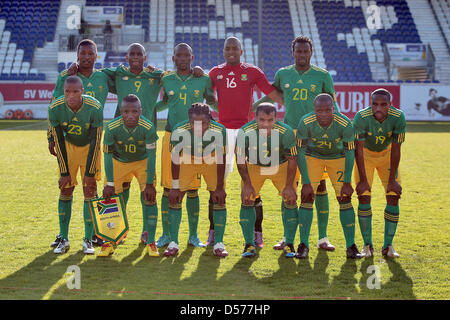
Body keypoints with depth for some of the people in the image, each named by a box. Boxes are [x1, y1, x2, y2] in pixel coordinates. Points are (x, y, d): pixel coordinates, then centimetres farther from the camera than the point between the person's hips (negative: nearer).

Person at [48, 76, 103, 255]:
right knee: (65, 190, -1)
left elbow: (95, 143, -21)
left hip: (89, 148, -2)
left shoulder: (94, 108, -29)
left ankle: (88, 240, 0)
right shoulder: (55, 109, -24)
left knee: (90, 191, -8)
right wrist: (64, 172, -13)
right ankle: (63, 239, 8)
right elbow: (59, 142, -14)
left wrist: (89, 173, -19)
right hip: (68, 147, 2)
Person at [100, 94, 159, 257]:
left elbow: (151, 156, -22)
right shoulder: (112, 127, -28)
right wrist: (110, 183, -17)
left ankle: (150, 243, 0)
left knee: (149, 199, -11)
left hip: (143, 161, -1)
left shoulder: (148, 127, -30)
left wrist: (149, 184, -22)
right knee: (110, 198, -5)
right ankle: (108, 243, 8)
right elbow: (108, 155, -17)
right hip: (119, 162, 1)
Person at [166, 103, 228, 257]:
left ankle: (219, 244, 0)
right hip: (187, 161, 1)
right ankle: (173, 243, 3)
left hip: (211, 162, 0)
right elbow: (175, 160, -18)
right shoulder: (179, 131, -32)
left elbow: (221, 161, -20)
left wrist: (220, 188, -17)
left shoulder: (219, 131, -33)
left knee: (219, 199, -10)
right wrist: (175, 187, -15)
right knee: (174, 198, -7)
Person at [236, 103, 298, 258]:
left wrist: (289, 186, -14)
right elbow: (240, 159, -12)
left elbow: (292, 159, -15)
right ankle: (249, 245, 1)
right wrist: (247, 184, -12)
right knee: (247, 200, -10)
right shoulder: (245, 132, -29)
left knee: (290, 200, -9)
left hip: (281, 166, 0)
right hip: (253, 167, 0)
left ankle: (289, 244, 3)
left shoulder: (285, 132, -30)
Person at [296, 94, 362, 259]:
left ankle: (351, 246, -2)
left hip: (337, 157, 0)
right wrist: (306, 182, -21)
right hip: (313, 156, 0)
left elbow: (350, 153, -17)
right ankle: (303, 245, -3)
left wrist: (347, 182, -18)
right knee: (307, 197, -11)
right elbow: (300, 153, -19)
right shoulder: (305, 123, -29)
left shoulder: (345, 124, -30)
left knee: (345, 198, -9)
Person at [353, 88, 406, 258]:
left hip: (387, 155, 2)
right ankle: (367, 245, 1)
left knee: (393, 197, -8)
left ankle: (388, 245, 1)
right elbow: (358, 150, -26)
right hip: (365, 155, -1)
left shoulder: (398, 118, -27)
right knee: (364, 197, -11)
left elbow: (396, 150, -21)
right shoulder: (361, 117, -31)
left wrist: (392, 179, -20)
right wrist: (363, 180, -26)